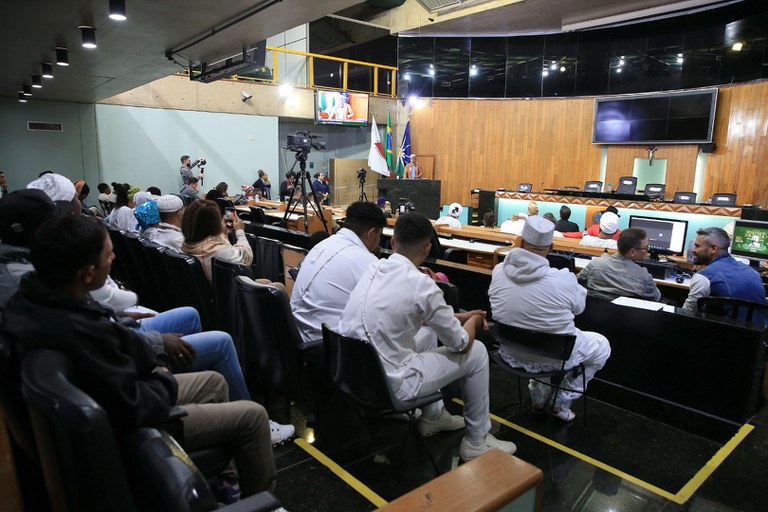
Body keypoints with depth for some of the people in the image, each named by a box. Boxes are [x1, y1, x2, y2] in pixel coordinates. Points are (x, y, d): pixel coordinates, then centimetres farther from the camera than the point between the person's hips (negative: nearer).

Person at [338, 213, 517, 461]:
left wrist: (458, 316, 22)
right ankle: (477, 441, 24)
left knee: (429, 330, 27)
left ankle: (433, 416, 38)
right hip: (388, 385, -7)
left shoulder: (374, 268, 2)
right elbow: (461, 344, -6)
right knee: (476, 352, 8)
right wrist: (474, 322, 16)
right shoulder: (423, 285, -19)